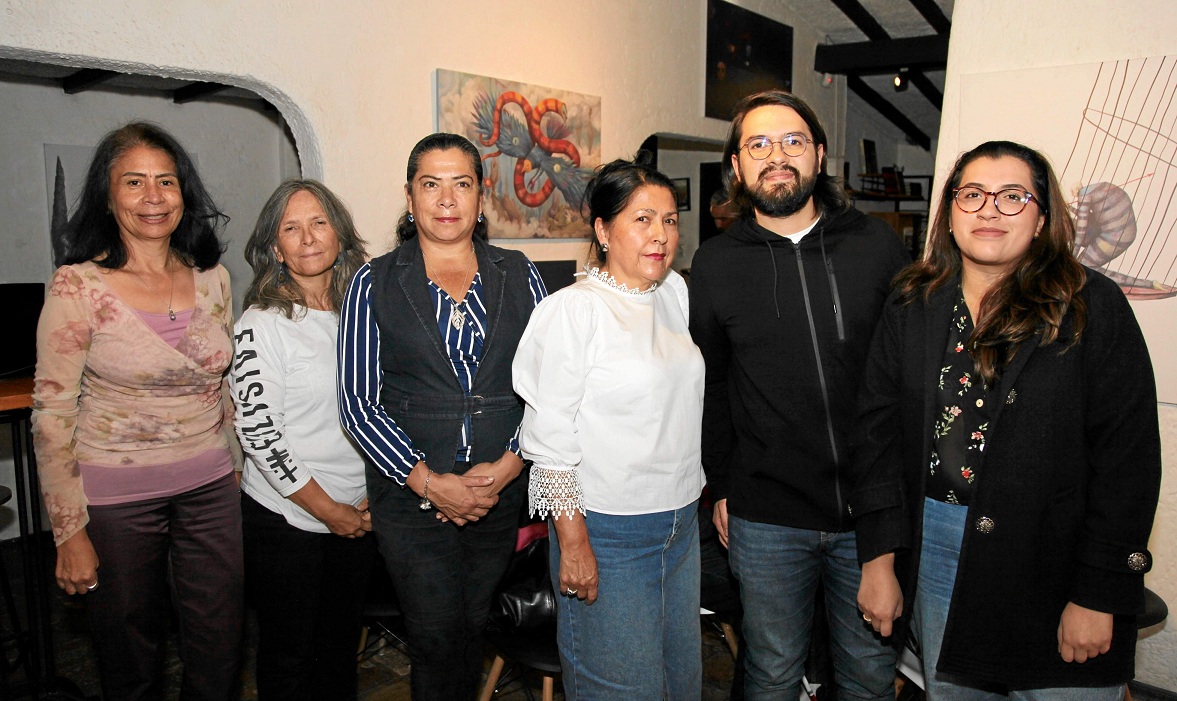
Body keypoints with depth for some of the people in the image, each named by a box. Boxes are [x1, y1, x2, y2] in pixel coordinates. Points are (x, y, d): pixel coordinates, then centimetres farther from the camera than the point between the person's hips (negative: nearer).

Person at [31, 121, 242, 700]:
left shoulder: (212, 278, 2)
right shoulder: (78, 286, -11)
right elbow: (51, 414, -9)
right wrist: (69, 531, -9)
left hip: (209, 487, 4)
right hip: (117, 496, -3)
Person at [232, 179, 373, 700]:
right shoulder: (262, 324, -12)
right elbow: (256, 431, -15)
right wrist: (327, 510, -12)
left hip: (357, 516, 5)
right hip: (285, 520, -4)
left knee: (342, 648, 18)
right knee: (288, 656, 12)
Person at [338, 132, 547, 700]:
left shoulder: (518, 275, 4)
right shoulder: (375, 284, -1)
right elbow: (358, 403, -5)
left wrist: (509, 464, -10)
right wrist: (429, 482, -13)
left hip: (502, 492, 2)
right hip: (412, 497, -2)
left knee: (473, 631, 14)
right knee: (436, 640, 2)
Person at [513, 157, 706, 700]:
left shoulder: (675, 293, 6)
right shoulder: (571, 310, -15)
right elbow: (550, 439, -15)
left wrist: (708, 496, 15)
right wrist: (573, 542, -16)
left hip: (682, 523, 7)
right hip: (607, 532, -6)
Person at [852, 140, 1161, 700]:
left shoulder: (1093, 307, -6)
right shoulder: (911, 308, 3)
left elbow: (1128, 457, -8)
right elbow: (878, 431, 1)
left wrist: (1098, 593, -11)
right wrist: (878, 559, -3)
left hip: (1055, 567, -3)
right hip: (933, 557, 3)